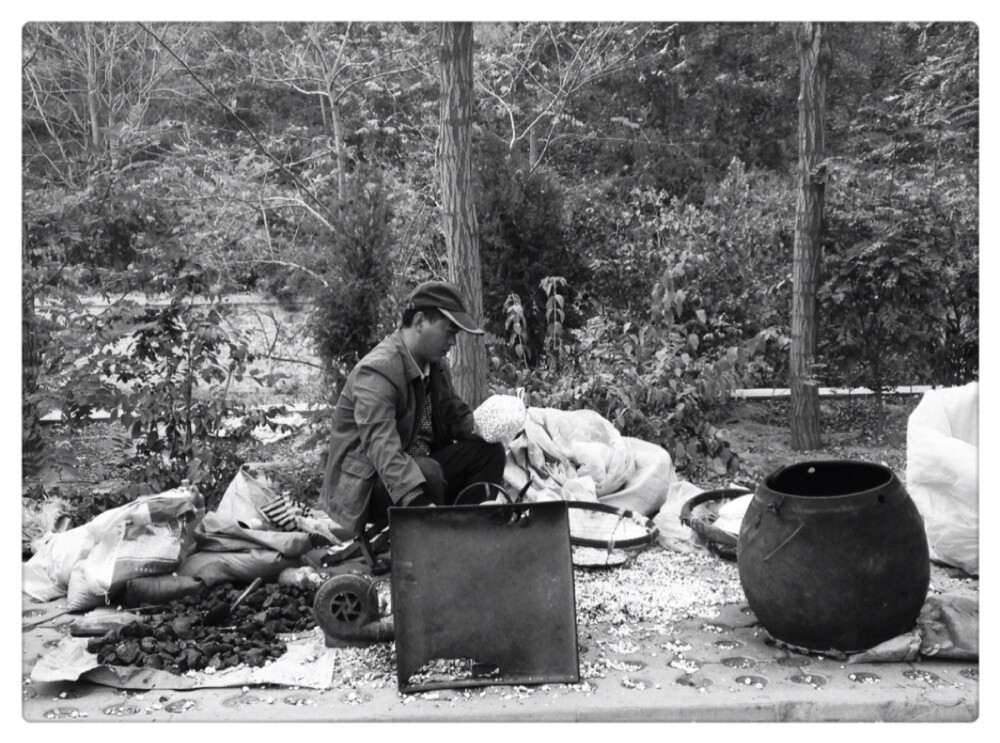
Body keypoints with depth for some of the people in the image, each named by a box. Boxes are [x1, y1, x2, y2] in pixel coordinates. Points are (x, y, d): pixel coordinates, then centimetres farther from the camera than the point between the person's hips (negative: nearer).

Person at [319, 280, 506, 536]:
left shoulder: (435, 362, 4)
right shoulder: (376, 372, -25)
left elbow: (454, 412, 14)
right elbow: (382, 447, -36)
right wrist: (418, 502, -49)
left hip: (413, 467, 9)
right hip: (365, 486, -9)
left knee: (489, 451, -2)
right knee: (428, 473, -36)